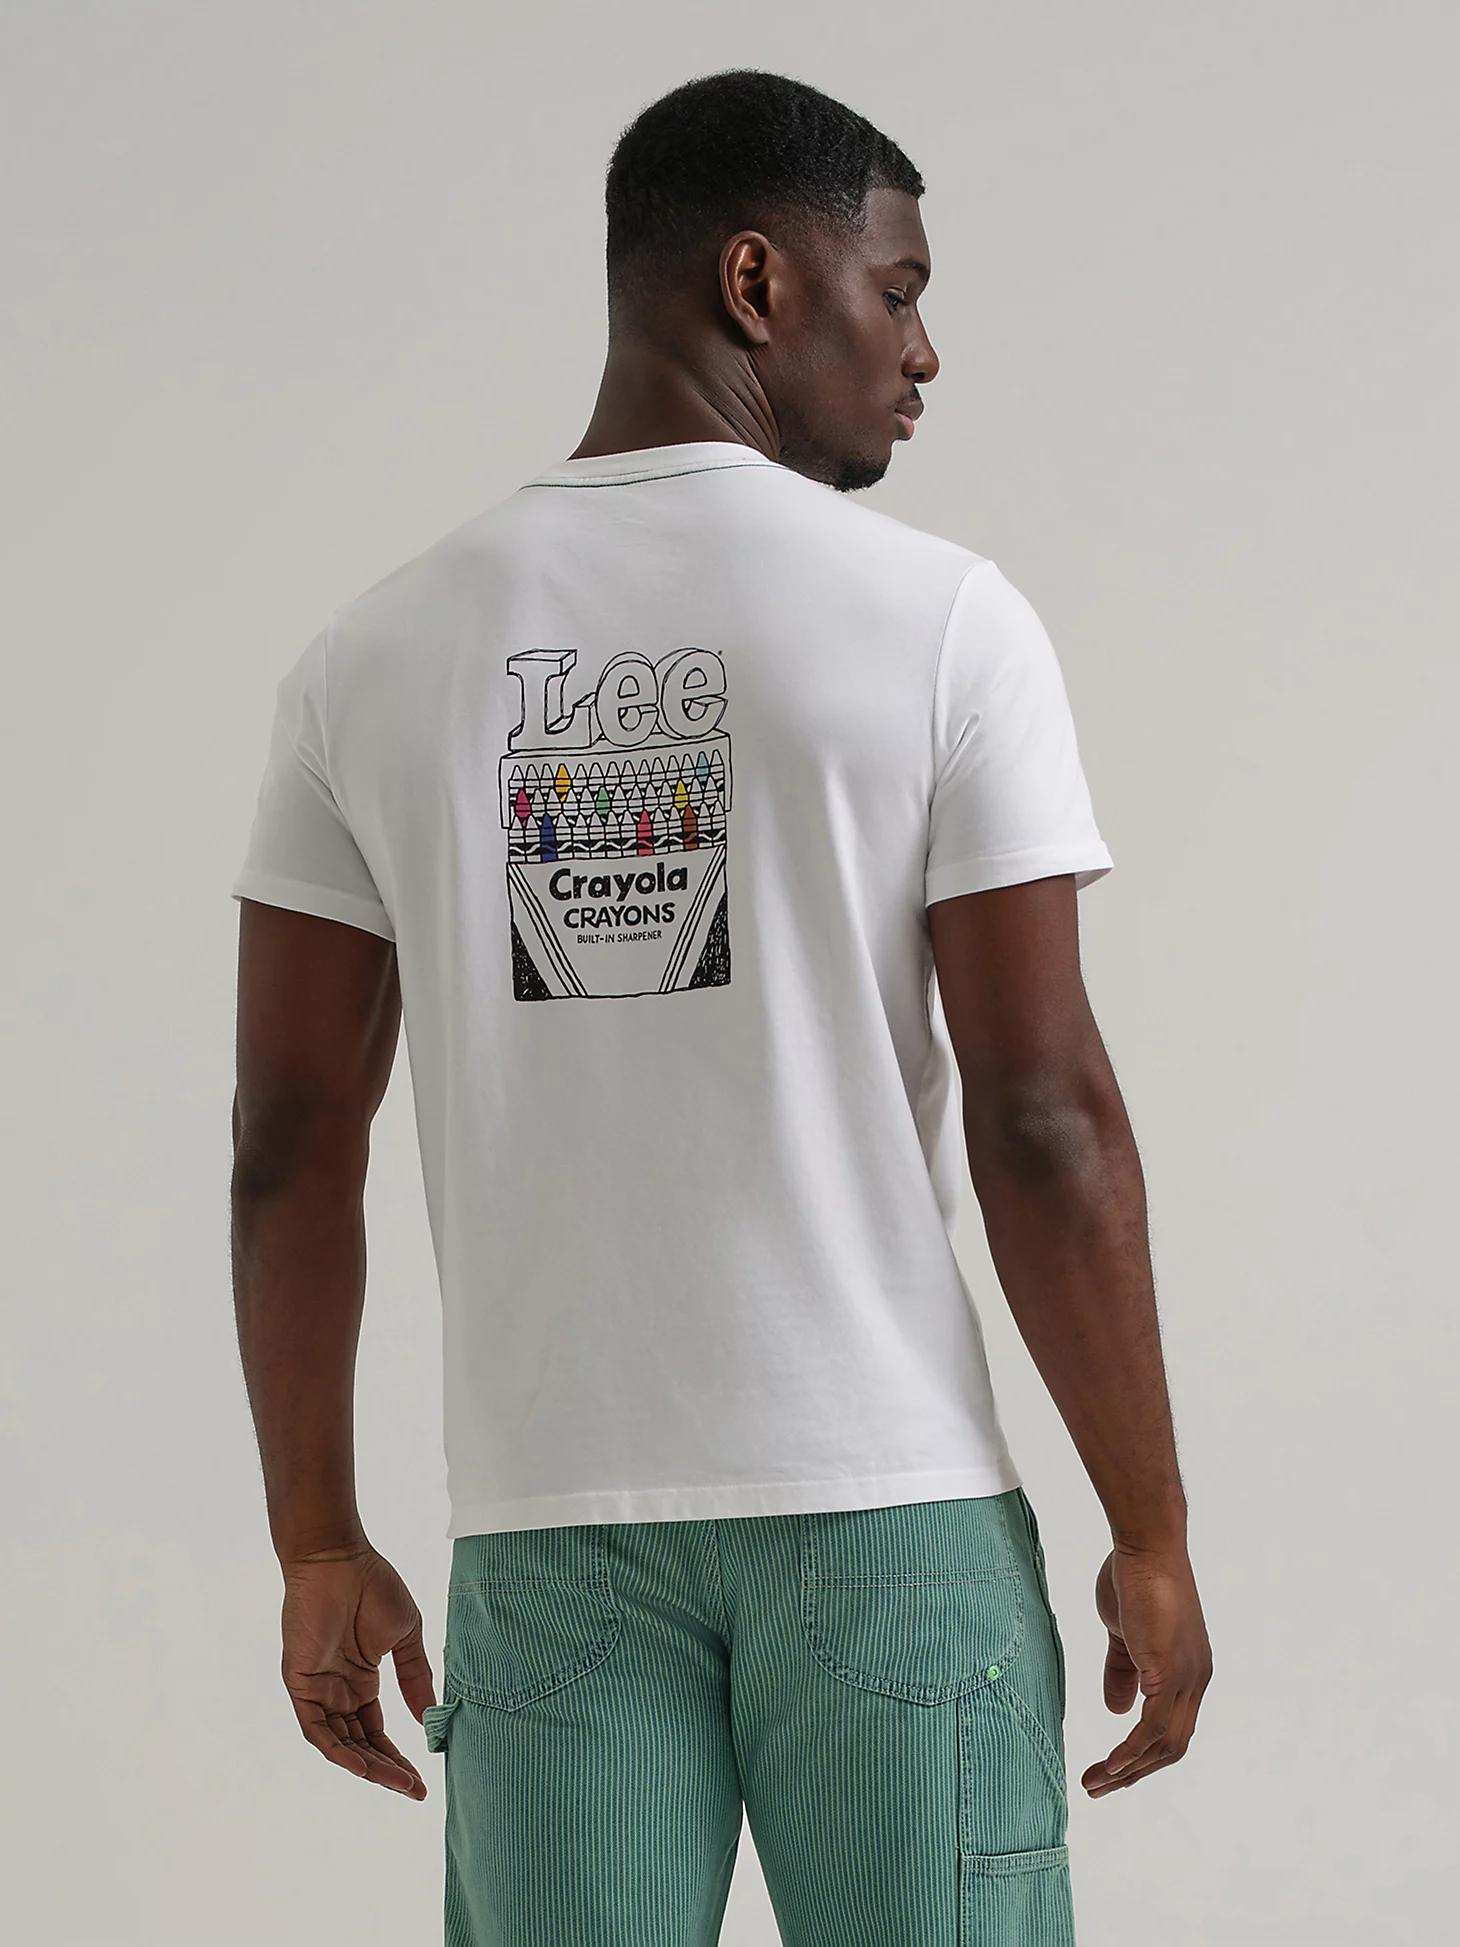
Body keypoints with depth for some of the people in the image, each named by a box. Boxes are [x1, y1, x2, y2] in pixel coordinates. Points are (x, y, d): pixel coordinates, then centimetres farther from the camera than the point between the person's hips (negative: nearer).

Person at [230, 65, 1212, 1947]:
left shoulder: (377, 650, 4)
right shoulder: (941, 620, -6)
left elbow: (291, 1140, 4)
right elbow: (1043, 1116, -10)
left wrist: (319, 1550, 11)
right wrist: (1150, 1532, -2)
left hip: (546, 1520, 3)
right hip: (885, 1508, -3)